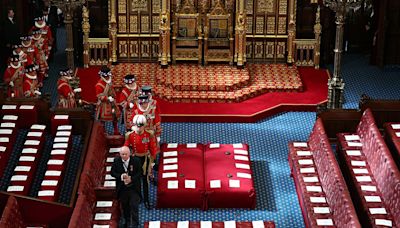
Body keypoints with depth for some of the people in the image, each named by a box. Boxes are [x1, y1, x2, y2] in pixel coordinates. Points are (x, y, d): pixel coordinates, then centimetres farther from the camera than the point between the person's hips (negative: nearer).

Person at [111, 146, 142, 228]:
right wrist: (120, 176, -21)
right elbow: (112, 172, -1)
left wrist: (131, 179, -23)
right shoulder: (116, 160, -5)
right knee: (124, 206, 16)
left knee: (134, 206, -3)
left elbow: (140, 173, -8)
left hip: (134, 188, -3)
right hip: (122, 188, 3)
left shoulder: (136, 160, -11)